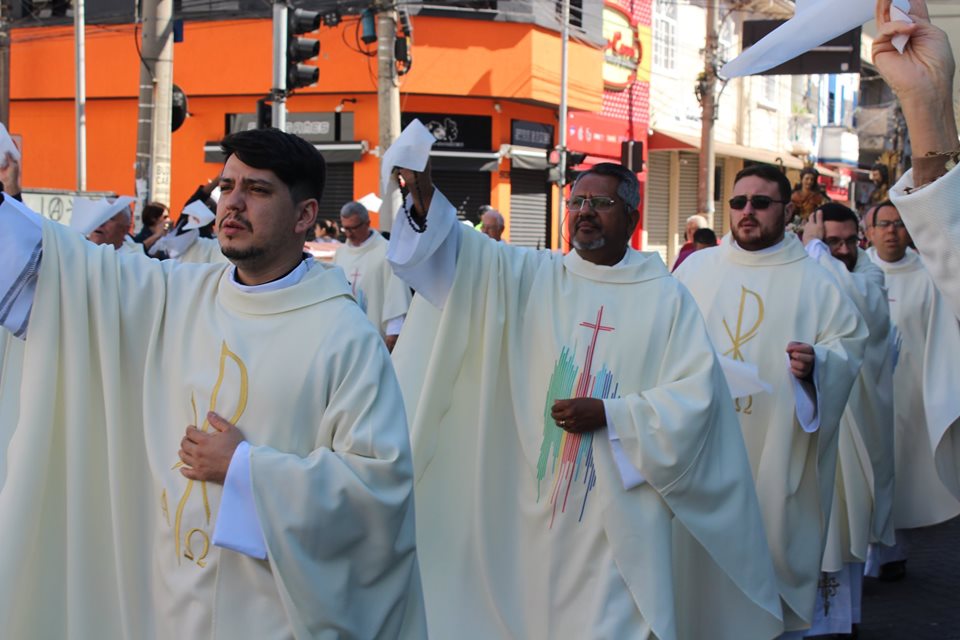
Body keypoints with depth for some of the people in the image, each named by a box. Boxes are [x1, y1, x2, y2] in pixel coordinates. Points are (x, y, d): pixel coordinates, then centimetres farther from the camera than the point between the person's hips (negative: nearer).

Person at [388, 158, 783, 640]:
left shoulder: (665, 298, 0)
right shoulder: (531, 275, 5)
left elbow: (696, 392, -6)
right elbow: (464, 254, -11)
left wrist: (609, 415, -15)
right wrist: (424, 198, -29)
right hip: (535, 510, 3)